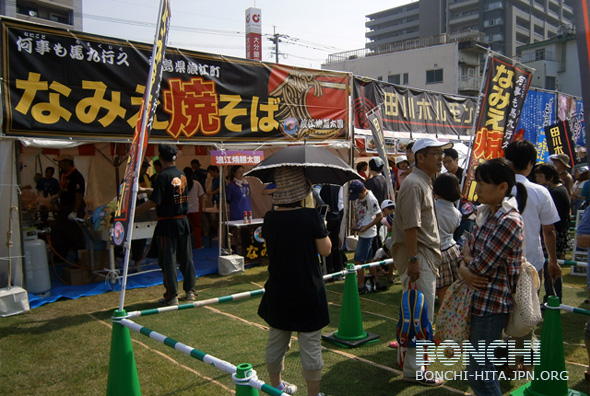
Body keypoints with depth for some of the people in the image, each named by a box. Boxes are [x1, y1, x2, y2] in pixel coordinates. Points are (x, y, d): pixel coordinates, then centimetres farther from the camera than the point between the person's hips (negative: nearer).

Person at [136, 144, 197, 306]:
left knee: (168, 261, 2)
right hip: (183, 221, 7)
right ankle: (190, 291, 22)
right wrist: (145, 189, 34)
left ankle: (172, 296, 7)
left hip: (167, 224, -6)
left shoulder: (163, 176, -15)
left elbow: (154, 202, -20)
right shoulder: (182, 175, 7)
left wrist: (133, 211, -12)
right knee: (186, 258, 13)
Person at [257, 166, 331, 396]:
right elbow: (325, 250, -10)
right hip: (308, 291, -5)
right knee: (310, 345, 8)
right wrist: (322, 230, 5)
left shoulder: (270, 218, -5)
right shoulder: (311, 216, -18)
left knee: (276, 342, 20)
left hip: (278, 291, 5)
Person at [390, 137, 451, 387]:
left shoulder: (424, 183, 17)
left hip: (425, 255, 11)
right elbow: (410, 227, -22)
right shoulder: (414, 184, -16)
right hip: (418, 256, -11)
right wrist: (413, 260, -24)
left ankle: (408, 355, 34)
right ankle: (413, 370, 3)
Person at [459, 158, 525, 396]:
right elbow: (469, 248, 11)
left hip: (492, 303, -9)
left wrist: (466, 260, -3)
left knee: (479, 373, -1)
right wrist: (463, 268, -10)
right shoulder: (487, 213, 8)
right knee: (480, 366, 22)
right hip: (479, 298, 9)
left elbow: (481, 267, -23)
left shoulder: (508, 222, -22)